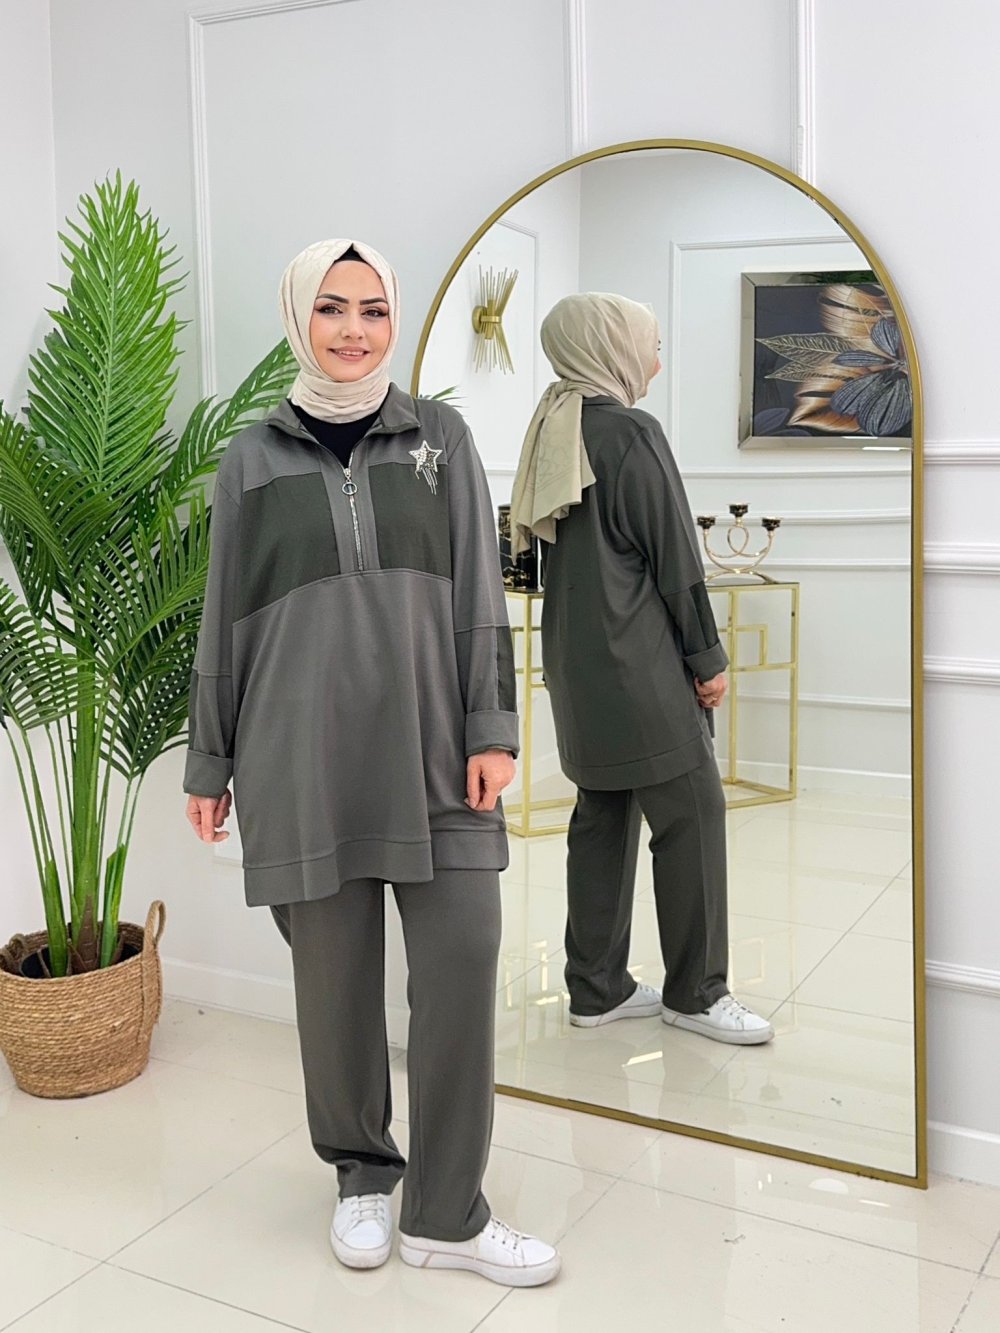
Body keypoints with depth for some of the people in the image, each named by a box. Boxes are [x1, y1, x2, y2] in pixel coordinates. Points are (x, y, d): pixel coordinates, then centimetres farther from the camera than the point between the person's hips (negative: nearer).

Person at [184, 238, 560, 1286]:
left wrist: (491, 730, -3)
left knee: (462, 958, -6)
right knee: (333, 976, 6)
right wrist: (209, 764, 9)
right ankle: (363, 1177, 29)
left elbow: (478, 595, 5)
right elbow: (224, 623, 10)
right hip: (304, 756, 0)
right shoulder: (252, 460, 8)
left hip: (431, 748, 0)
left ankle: (446, 1213, 10)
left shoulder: (440, 437, 8)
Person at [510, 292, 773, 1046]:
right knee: (691, 811, -1)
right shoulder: (633, 432, -12)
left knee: (604, 815, 11)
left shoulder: (556, 433, 12)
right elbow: (674, 557, -13)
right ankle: (695, 991, 7)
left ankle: (597, 989, 17)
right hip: (637, 656, -9)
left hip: (578, 658, 9)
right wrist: (708, 657, -5)